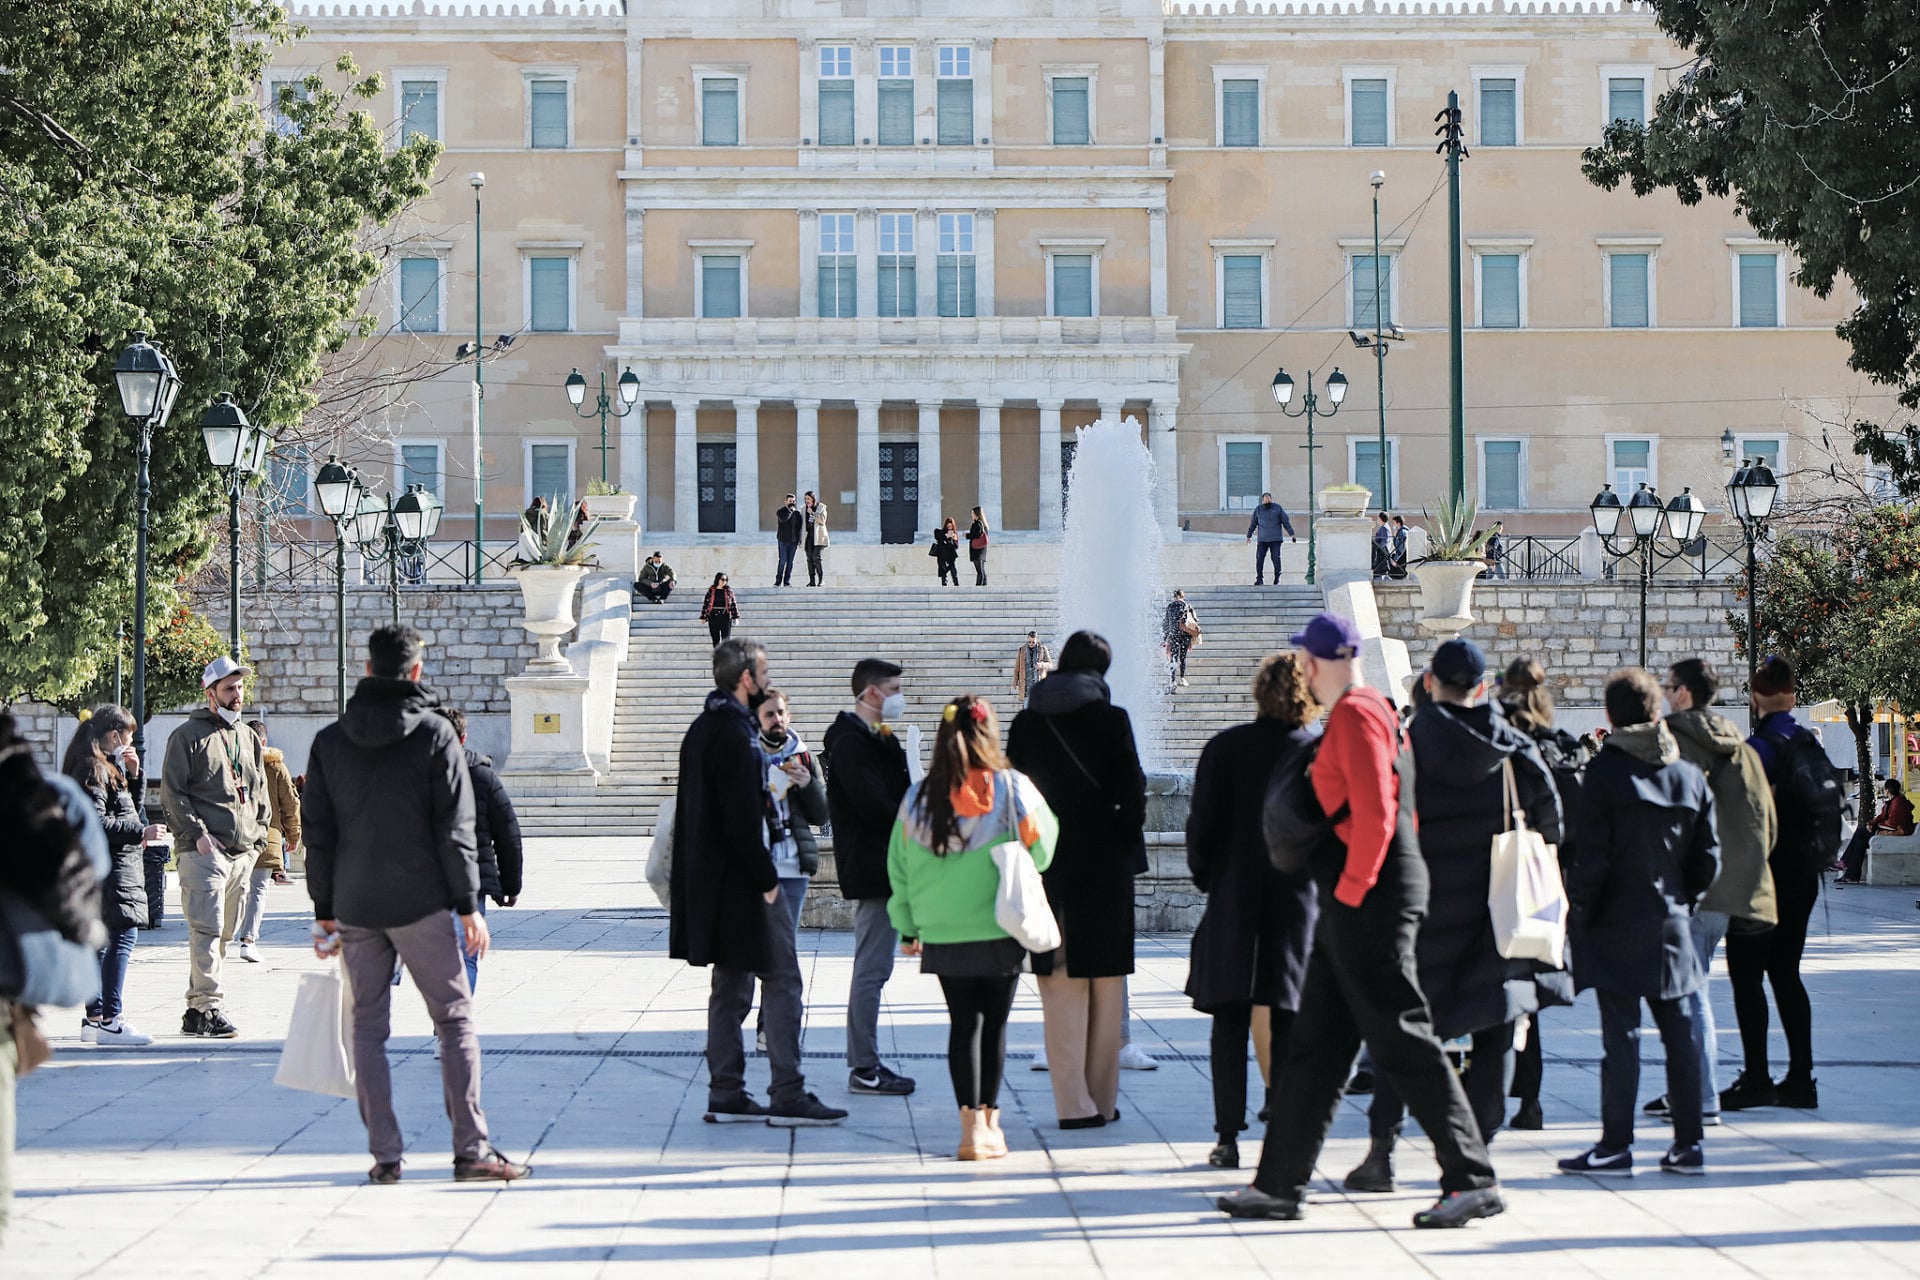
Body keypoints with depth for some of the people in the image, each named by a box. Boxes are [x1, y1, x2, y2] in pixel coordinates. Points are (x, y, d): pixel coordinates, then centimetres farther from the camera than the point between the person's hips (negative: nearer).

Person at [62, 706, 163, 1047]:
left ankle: (93, 1018, 19)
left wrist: (131, 774, 13)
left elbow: (125, 806, 28)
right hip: (110, 866, -11)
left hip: (116, 863, 11)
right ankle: (110, 1022, -19)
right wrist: (142, 832, -19)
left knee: (101, 937, 13)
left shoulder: (108, 766, 17)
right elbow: (96, 823, -22)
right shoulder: (94, 770, -14)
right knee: (123, 935, -15)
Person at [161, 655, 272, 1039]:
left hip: (243, 851, 7)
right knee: (207, 927, -14)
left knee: (222, 932, 8)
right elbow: (172, 790, -5)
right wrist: (197, 833, -13)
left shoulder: (248, 738, 20)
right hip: (203, 850, -7)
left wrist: (258, 835, 12)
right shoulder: (187, 736, 1)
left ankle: (195, 1011, 14)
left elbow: (261, 792, 25)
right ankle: (208, 1007, -15)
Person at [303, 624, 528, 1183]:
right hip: (420, 905, -3)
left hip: (355, 907, 3)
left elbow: (318, 832, 8)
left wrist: (325, 911, 13)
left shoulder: (329, 741, 6)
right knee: (455, 1020, 2)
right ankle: (471, 1149, -4)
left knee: (368, 1026, 8)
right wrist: (468, 906, -3)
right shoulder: (435, 733, -5)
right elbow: (453, 828, -7)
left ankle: (385, 1154, 5)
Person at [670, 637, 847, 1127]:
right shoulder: (734, 733, -18)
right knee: (782, 980, -5)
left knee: (730, 986, 12)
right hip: (741, 882, -10)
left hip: (710, 880, 10)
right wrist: (766, 878, -15)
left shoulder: (701, 729, 13)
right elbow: (742, 819, -21)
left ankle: (726, 1095, 14)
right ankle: (788, 1096, -5)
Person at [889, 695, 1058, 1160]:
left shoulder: (919, 797, 0)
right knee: (994, 1023, 8)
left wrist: (907, 928, 13)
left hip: (942, 932, 2)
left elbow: (899, 866, 4)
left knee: (963, 1022, 7)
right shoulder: (1011, 789, -8)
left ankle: (971, 1125, 3)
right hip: (999, 930, -2)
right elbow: (1041, 849, 0)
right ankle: (989, 1121, 14)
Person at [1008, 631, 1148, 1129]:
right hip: (1104, 864, -2)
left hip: (1047, 865, 2)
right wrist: (1127, 849, 8)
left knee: (1062, 989, 5)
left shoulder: (1026, 723, 3)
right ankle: (1102, 1101, 11)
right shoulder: (1112, 719, -6)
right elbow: (1132, 792, -7)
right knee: (1105, 987, 8)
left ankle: (1074, 1103, 1)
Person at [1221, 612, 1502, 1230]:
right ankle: (1280, 1184, 17)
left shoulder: (1355, 716, -14)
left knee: (1403, 1042, -7)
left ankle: (1473, 1180, -4)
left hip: (1367, 897, -10)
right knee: (1314, 1043, 12)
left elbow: (1376, 815, -21)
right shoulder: (1374, 710, 17)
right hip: (1354, 902, 10)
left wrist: (1348, 892, -17)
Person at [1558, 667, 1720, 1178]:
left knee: (1620, 1036, -3)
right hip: (1671, 928, 5)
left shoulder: (1605, 771, -11)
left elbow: (1591, 858, -13)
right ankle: (1688, 1144, 13)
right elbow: (1708, 859, 8)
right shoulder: (1691, 775, 5)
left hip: (1617, 926, -5)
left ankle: (1615, 1146, 0)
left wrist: (1577, 912, -3)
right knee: (1678, 1034, 10)